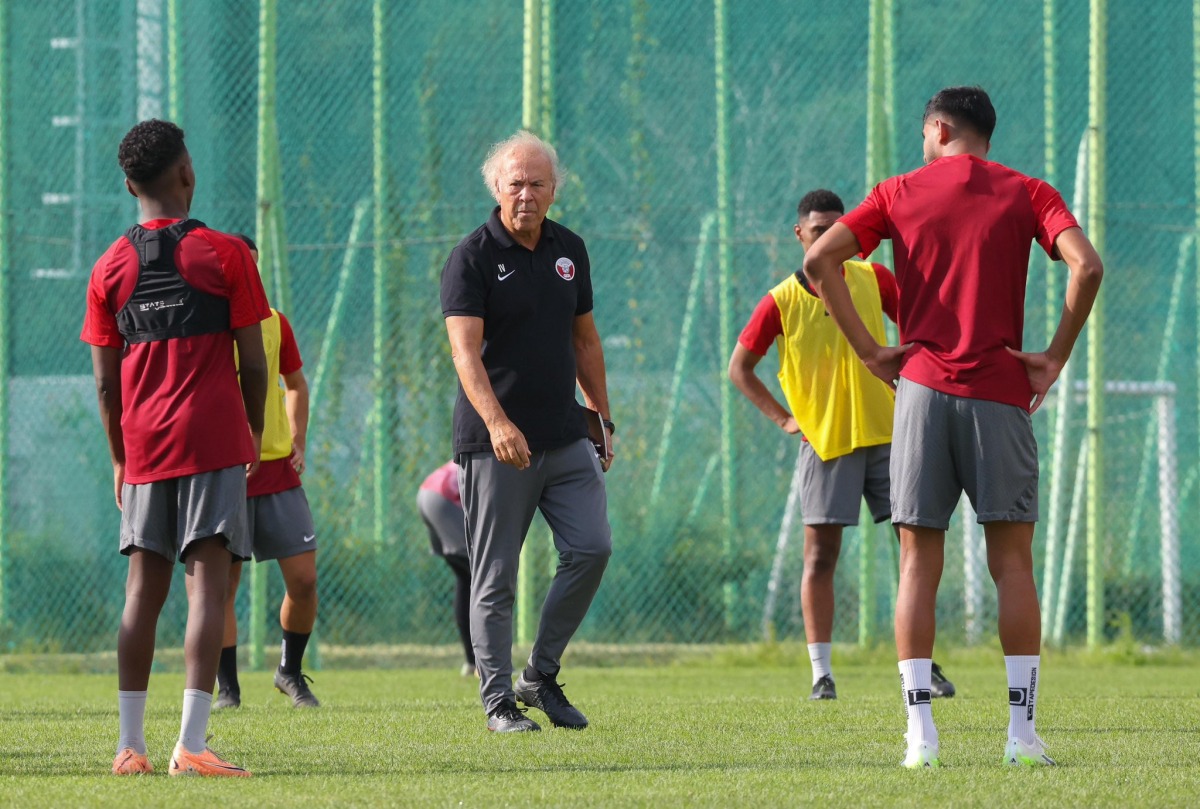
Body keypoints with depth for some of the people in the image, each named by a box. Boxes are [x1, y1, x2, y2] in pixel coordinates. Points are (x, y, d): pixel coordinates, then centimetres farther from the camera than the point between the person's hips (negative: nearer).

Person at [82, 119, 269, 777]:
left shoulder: (110, 268, 5)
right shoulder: (223, 255, -4)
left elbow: (106, 383, 7)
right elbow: (254, 364, -3)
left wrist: (120, 460, 17)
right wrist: (253, 437, 12)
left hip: (144, 446, 4)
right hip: (215, 440, -4)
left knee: (144, 589, 9)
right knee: (207, 585, -7)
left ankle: (129, 744, 9)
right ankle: (190, 744, -15)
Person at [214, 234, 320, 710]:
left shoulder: (273, 322, 9)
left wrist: (298, 443, 12)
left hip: (277, 470, 4)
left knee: (303, 578, -1)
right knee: (223, 583, -3)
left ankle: (290, 672, 18)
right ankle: (226, 687, 7)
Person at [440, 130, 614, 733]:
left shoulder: (569, 250, 11)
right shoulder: (472, 258, -9)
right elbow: (465, 350, -20)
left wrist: (602, 416, 19)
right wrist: (496, 422, -33)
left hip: (565, 437, 5)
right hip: (494, 445, -5)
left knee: (592, 548, -5)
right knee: (496, 578, -2)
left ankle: (541, 674, 10)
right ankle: (498, 699, 7)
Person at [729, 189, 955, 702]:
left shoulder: (872, 279, 3)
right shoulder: (781, 302, -1)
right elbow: (739, 368, 8)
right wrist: (783, 418, 0)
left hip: (886, 433, 2)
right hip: (825, 442, -2)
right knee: (820, 555, -3)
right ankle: (821, 673, 1)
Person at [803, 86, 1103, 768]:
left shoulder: (901, 194, 8)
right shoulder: (1027, 195, 5)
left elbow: (820, 260, -2)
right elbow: (1087, 265, -12)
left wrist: (869, 350, 1)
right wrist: (1056, 358, -3)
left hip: (923, 386, 1)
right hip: (1001, 392, -1)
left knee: (919, 563, 3)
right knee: (1013, 562, 3)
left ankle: (921, 733, -5)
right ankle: (1023, 732, -2)